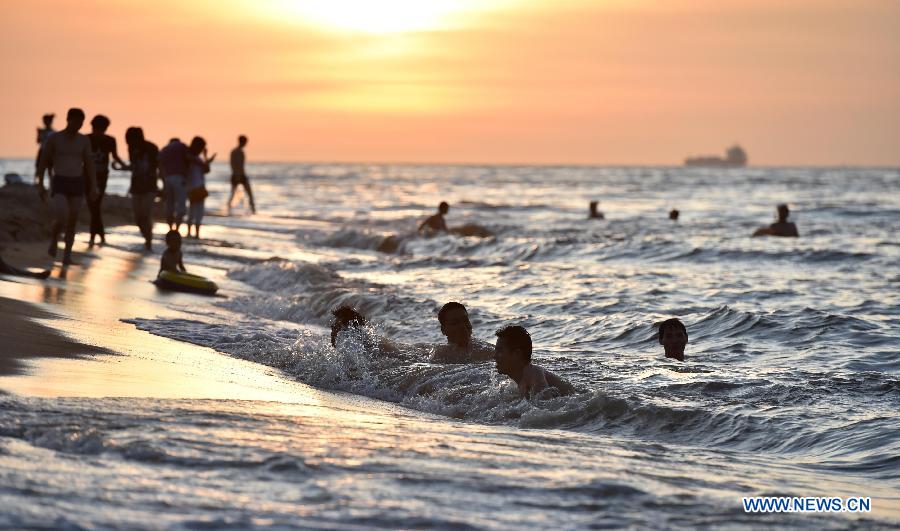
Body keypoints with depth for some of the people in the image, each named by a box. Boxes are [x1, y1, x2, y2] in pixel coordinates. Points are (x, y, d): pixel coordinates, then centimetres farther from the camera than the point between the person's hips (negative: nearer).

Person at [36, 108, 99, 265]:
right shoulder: (53, 138, -2)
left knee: (72, 223, 1)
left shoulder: (84, 140, 6)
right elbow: (43, 162, 2)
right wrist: (40, 185, -4)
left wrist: (94, 187, -3)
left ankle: (67, 256, 11)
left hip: (77, 184, 3)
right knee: (62, 219, -20)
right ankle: (54, 240, 10)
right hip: (59, 184, -3)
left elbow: (89, 165, 7)